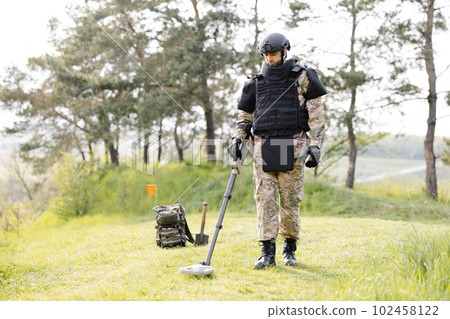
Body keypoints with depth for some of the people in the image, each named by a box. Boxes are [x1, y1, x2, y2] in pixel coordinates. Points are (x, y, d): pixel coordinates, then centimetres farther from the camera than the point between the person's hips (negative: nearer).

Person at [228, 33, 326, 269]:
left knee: (290, 200, 1)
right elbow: (245, 115, 22)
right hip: (263, 147, 3)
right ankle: (267, 251, -1)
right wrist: (237, 138, 4)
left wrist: (315, 145, -7)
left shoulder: (302, 77, 6)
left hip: (292, 147, -3)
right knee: (264, 198, -4)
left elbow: (316, 114, 2)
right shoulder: (257, 83, 16)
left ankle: (290, 248, 15)